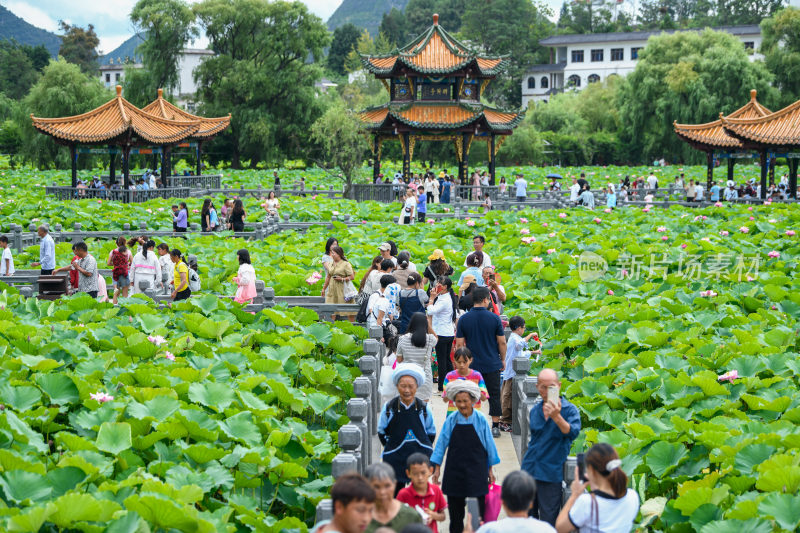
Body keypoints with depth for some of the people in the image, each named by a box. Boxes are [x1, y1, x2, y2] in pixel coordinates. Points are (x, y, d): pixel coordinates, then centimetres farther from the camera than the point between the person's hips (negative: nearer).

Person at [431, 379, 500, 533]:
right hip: (454, 472, 2)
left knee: (478, 514, -3)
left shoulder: (481, 420, -3)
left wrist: (490, 470, 6)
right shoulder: (451, 420, -1)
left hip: (476, 473, -2)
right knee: (455, 513, 8)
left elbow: (489, 444, 4)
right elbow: (441, 444, 5)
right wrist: (437, 468, 3)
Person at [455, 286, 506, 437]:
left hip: (471, 366, 1)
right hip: (492, 365, -1)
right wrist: (503, 359, 11)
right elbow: (502, 342, -3)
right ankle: (495, 426, 10)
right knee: (494, 395, 9)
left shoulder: (463, 319, -5)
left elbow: (459, 344, -2)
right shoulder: (494, 318, -7)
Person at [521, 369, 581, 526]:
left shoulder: (569, 410, -8)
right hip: (529, 471, 5)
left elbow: (573, 433, -26)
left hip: (551, 473, -5)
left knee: (548, 520, 0)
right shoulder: (535, 410, 10)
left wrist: (557, 417, -42)